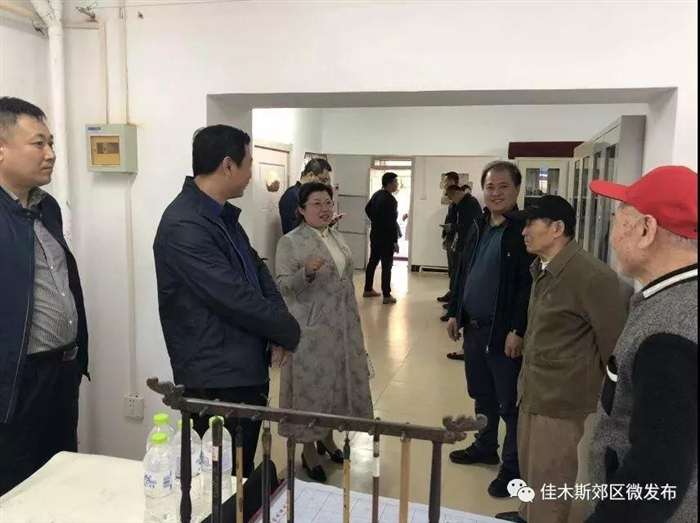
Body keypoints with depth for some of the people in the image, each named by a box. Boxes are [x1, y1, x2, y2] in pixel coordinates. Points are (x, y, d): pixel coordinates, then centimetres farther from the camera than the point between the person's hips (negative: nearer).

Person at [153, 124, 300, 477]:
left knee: (241, 473, 21)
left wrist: (277, 329, -5)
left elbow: (257, 270, 11)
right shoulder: (184, 226, -22)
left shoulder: (223, 215, 8)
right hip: (216, 380, -9)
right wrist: (288, 330, -9)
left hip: (246, 370, 9)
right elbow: (235, 298, -24)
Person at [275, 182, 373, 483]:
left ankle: (327, 437, 36)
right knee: (312, 385, 4)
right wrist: (307, 272, -32)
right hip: (310, 330, -6)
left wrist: (355, 321, 17)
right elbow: (282, 287, -14)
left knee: (337, 381, 15)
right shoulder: (289, 242, -10)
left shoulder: (337, 238, 10)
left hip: (342, 328, 7)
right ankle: (309, 451, 21)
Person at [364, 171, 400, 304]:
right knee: (386, 266, -2)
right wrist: (395, 241, -16)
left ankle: (368, 290, 25)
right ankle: (387, 295, 2)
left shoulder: (377, 194, 5)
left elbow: (367, 208, 18)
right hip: (385, 237, -9)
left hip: (375, 235, 9)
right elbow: (392, 222, -22)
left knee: (372, 262, 16)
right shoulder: (391, 200, -21)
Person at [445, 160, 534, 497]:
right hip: (474, 329, 7)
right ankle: (485, 447, 38)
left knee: (509, 404, 5)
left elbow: (529, 285, -18)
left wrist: (518, 330, -21)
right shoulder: (478, 228, 11)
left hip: (504, 333, -7)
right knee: (482, 396, 20)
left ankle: (513, 467, 19)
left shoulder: (525, 230, -12)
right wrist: (454, 313, 14)